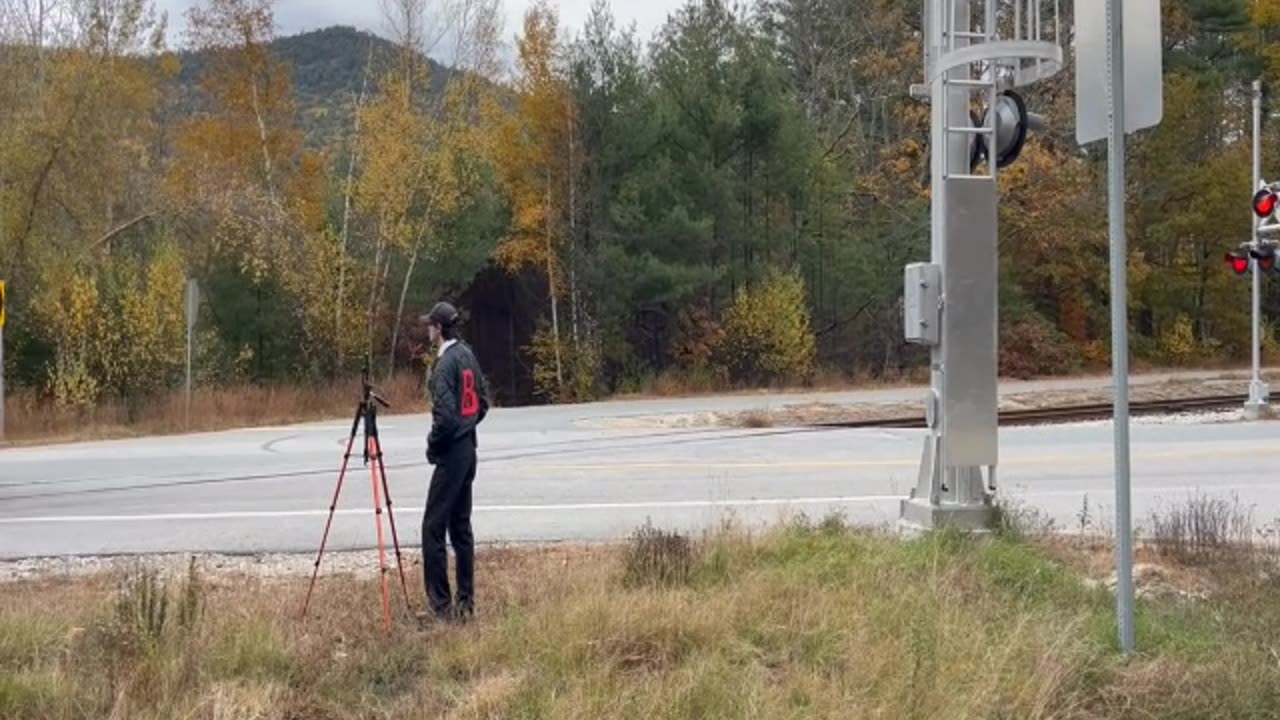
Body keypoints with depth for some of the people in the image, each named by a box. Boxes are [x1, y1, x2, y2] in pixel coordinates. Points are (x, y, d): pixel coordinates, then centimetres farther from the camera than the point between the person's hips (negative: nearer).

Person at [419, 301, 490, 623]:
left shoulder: (445, 364, -18)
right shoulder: (467, 355, 9)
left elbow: (445, 415, -23)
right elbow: (483, 401, 16)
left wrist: (432, 446, -9)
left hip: (451, 453, -9)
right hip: (468, 448, 9)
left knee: (433, 527, -5)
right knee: (460, 525, 13)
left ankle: (441, 605, -5)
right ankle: (466, 602, 17)